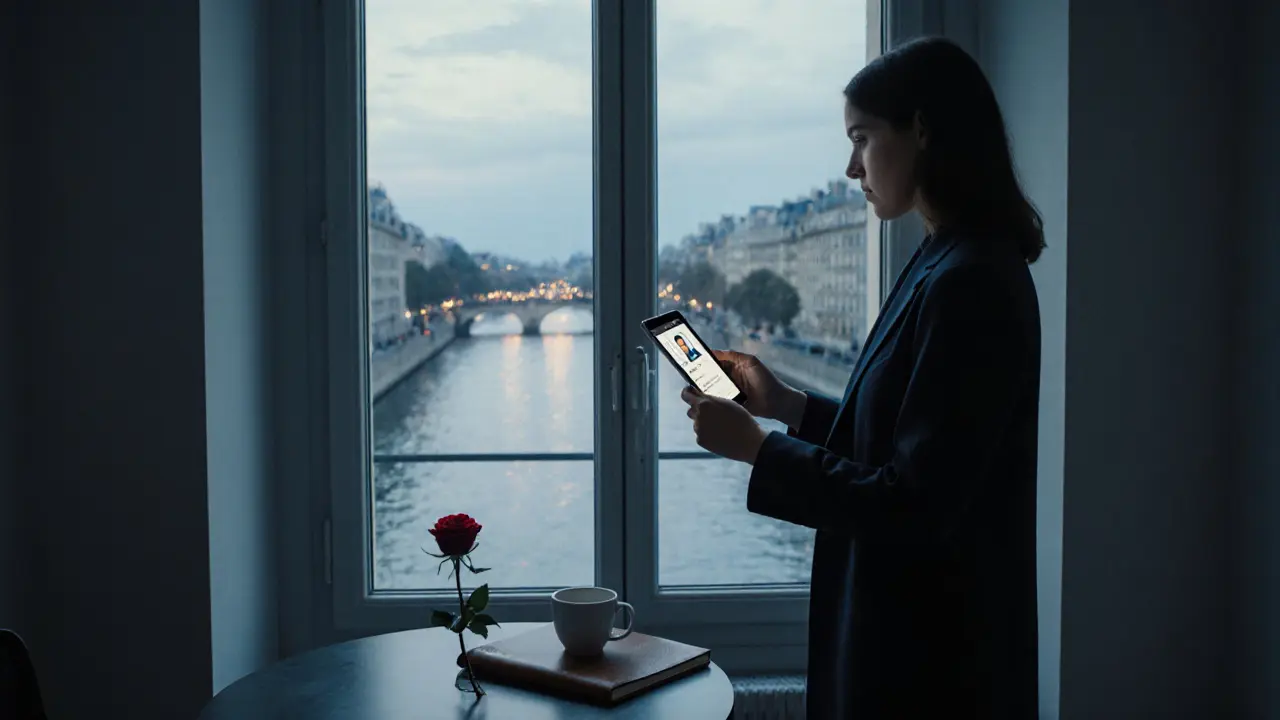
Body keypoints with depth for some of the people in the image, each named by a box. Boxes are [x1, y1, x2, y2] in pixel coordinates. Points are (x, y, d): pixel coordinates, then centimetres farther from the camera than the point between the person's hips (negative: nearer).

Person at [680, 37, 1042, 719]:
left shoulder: (967, 285, -23)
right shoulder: (944, 263, 8)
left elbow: (913, 504, -24)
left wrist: (756, 446, -18)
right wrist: (788, 403, 6)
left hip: (933, 646, -9)